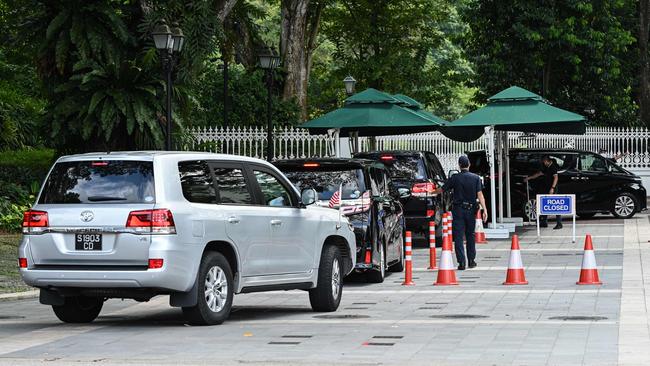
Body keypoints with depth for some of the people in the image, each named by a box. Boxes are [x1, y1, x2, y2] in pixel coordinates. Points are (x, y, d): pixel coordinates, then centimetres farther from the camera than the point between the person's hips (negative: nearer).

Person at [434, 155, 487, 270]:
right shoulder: (476, 178, 0)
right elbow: (480, 194, -8)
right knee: (470, 235, 16)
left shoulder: (455, 178, -4)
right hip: (471, 210, 2)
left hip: (458, 209, -2)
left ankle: (461, 262, -10)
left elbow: (441, 189, 4)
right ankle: (471, 261, 20)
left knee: (458, 237, -2)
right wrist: (484, 210, -11)